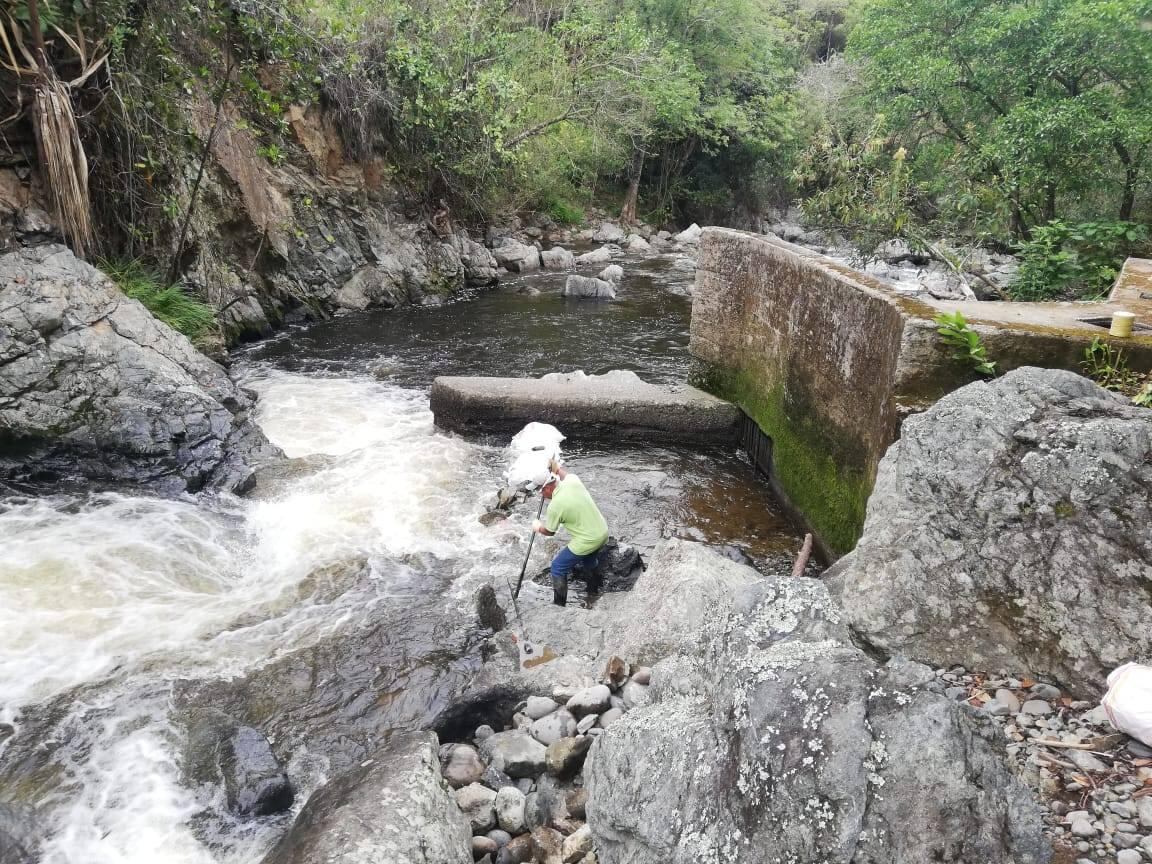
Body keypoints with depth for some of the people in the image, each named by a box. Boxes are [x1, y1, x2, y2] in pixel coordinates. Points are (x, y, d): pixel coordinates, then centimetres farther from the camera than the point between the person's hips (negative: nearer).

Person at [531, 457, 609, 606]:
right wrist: (554, 463, 31)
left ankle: (559, 604, 17)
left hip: (586, 542, -7)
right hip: (603, 532, 7)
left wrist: (538, 527, 17)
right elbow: (564, 472, 21)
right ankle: (592, 588, 55)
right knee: (589, 560, 35)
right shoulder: (573, 480, -8)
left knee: (558, 568, 10)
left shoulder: (555, 506, -21)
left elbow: (549, 532, -1)